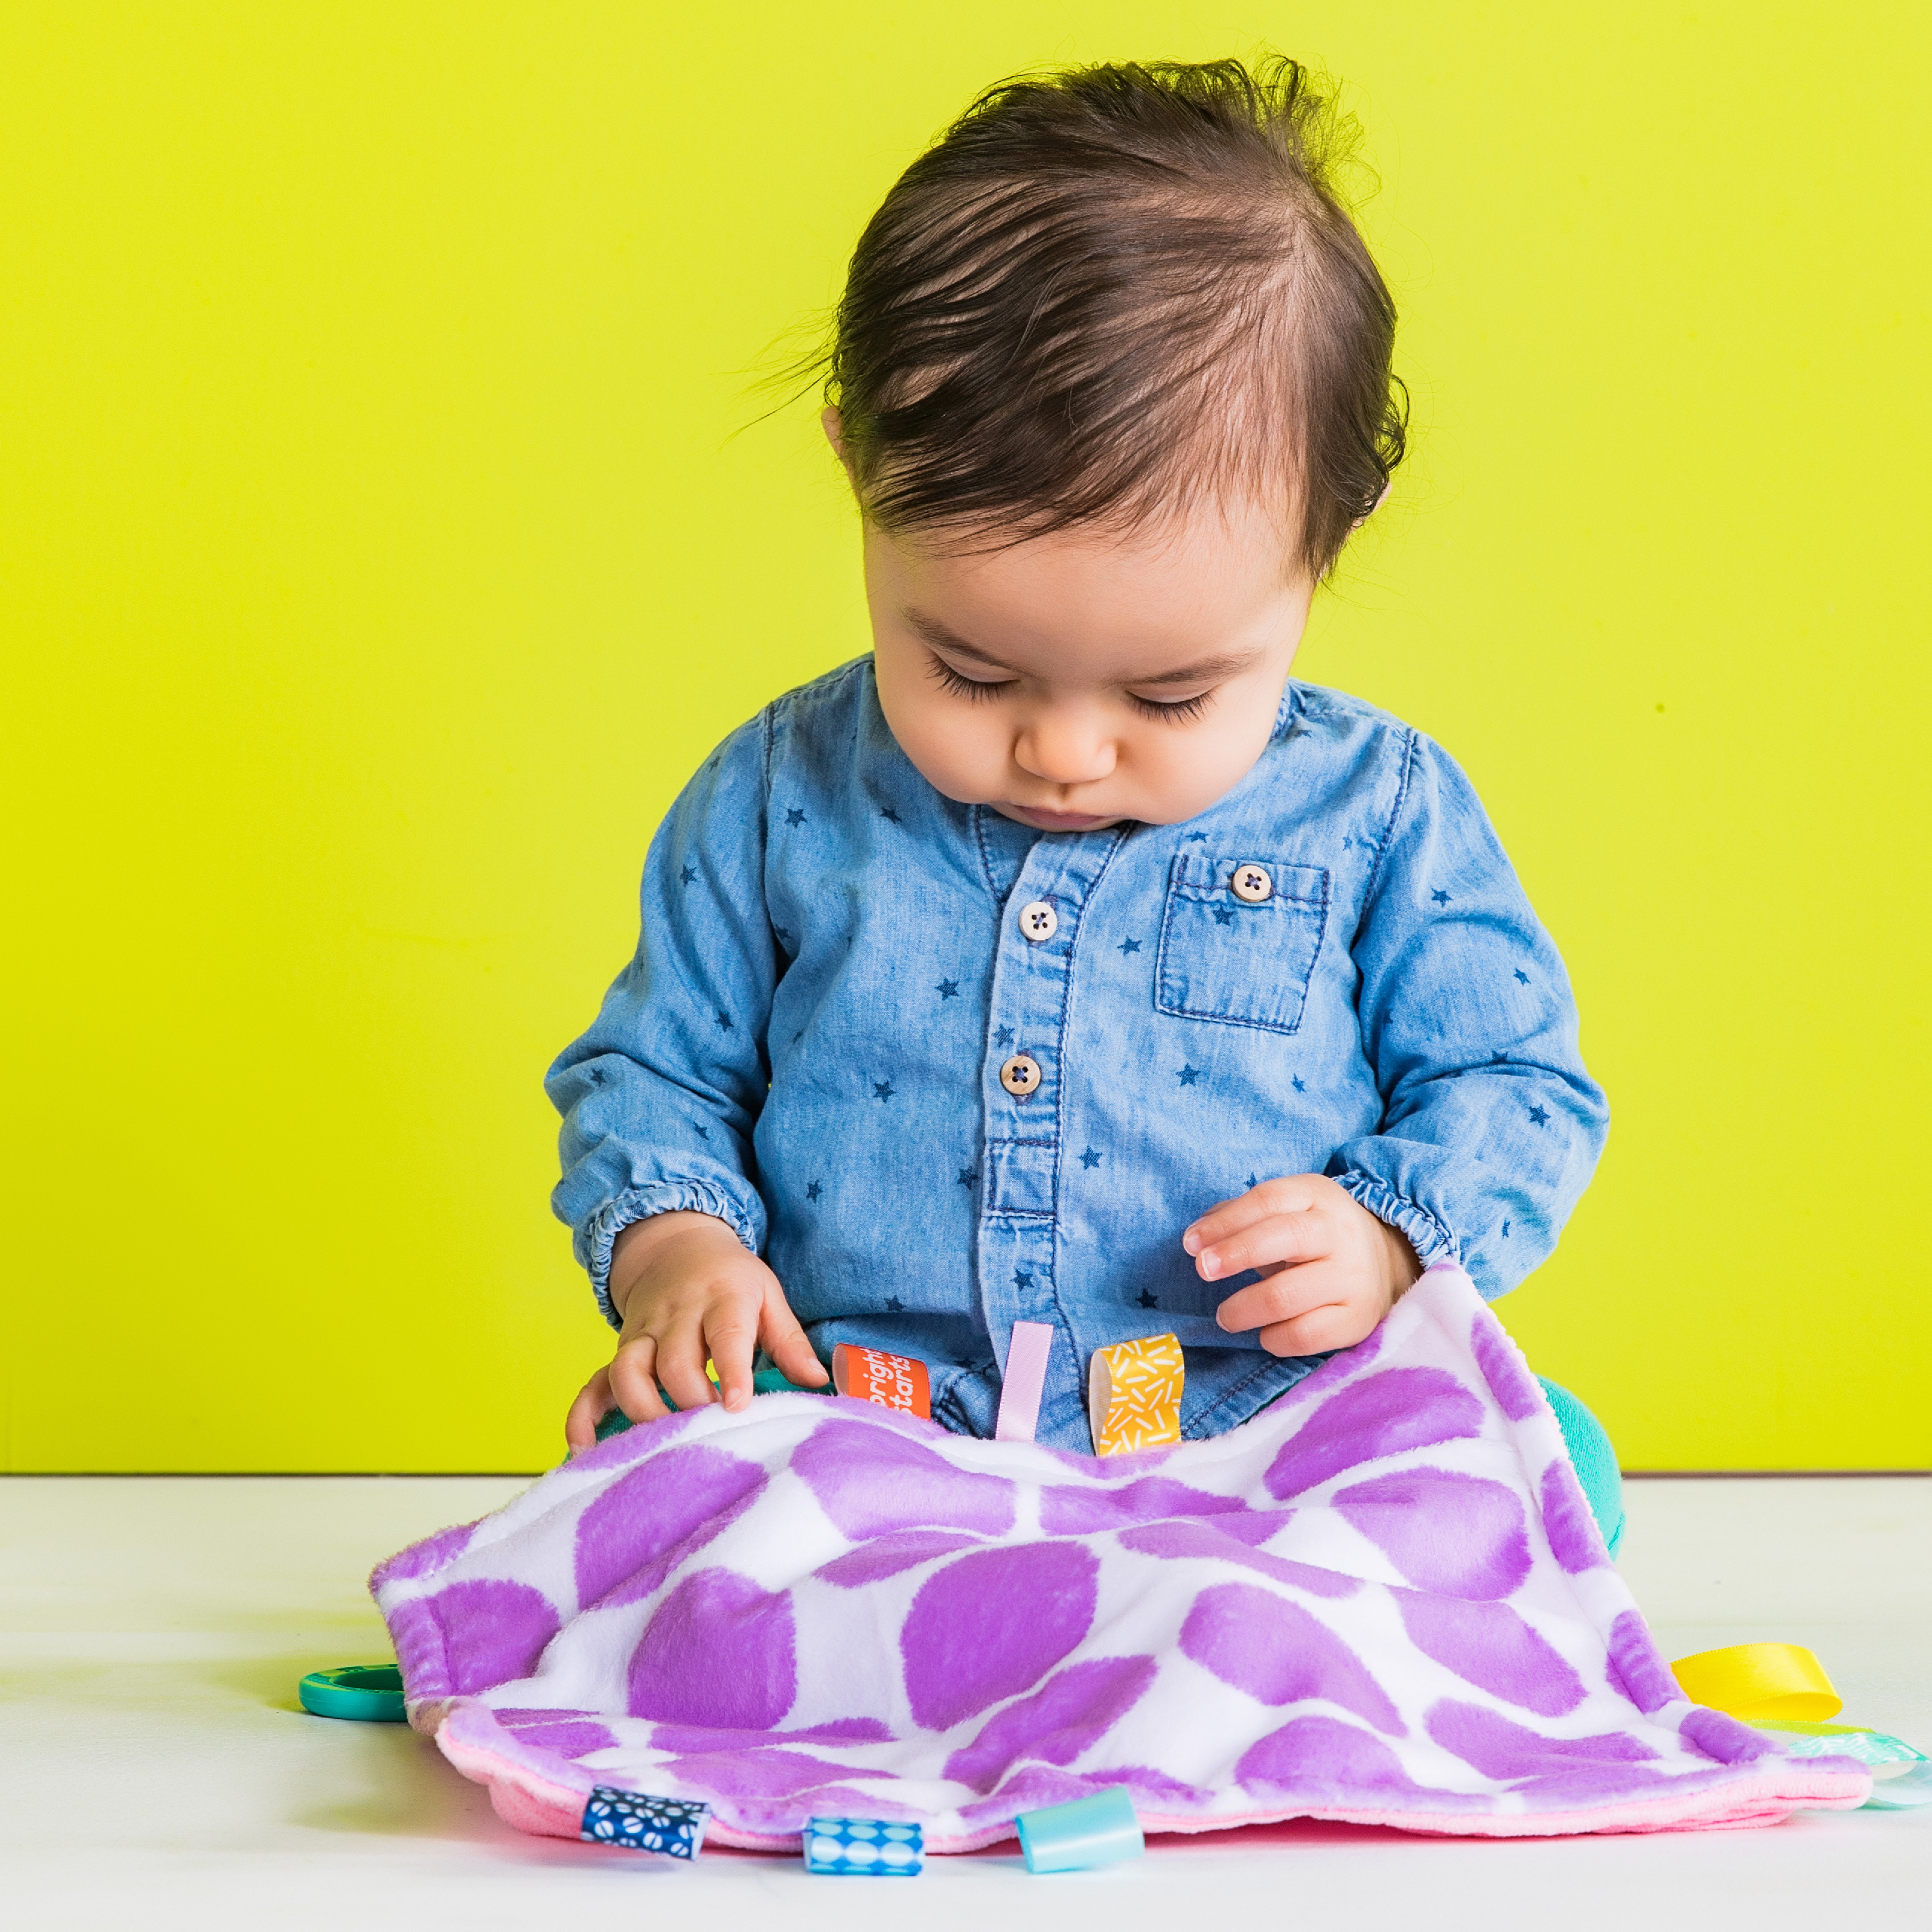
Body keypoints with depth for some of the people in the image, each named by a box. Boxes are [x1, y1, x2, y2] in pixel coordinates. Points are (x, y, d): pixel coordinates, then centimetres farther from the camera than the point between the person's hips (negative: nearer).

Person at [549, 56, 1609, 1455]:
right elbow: (655, 1069, 14)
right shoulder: (780, 802, 3)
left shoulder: (1378, 815, 0)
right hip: (858, 1468, 1)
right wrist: (671, 1246, -6)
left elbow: (1516, 1086, 9)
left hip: (1265, 1443, -1)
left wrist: (1388, 1241, -10)